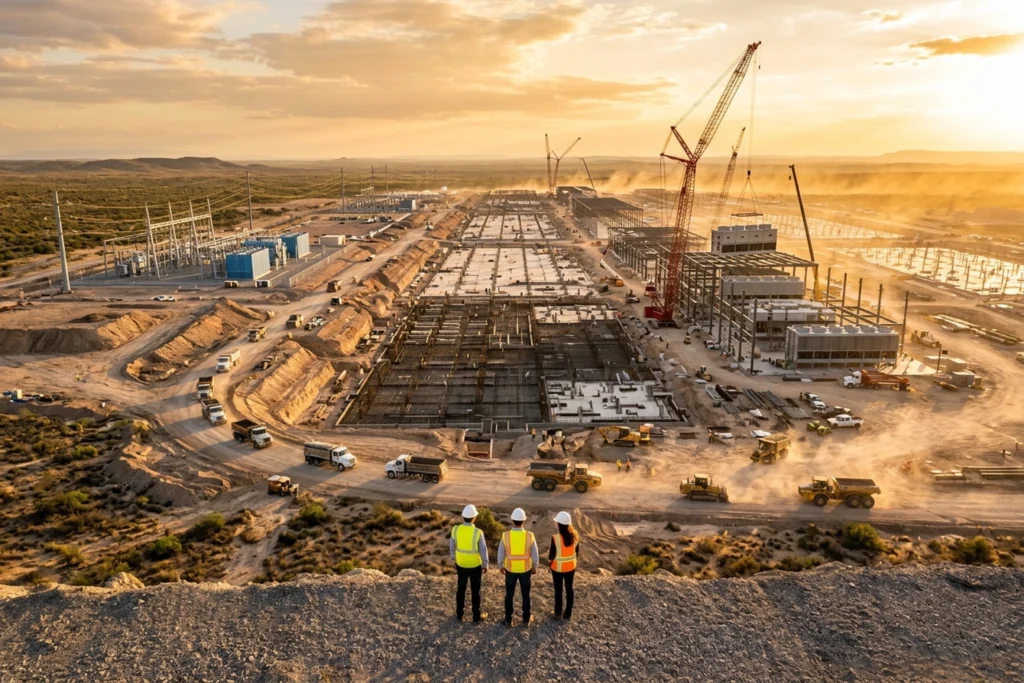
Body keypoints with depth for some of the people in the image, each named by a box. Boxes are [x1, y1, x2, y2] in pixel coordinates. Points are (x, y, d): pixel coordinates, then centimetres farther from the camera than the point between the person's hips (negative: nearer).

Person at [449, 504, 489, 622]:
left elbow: (452, 546, -1)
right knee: (475, 590, 14)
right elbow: (483, 550, -15)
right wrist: (485, 565, 0)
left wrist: (454, 559, 16)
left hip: (461, 565, 3)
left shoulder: (455, 529, -16)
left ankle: (459, 613, 33)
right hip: (475, 566, -3)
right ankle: (476, 615, 27)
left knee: (461, 589, 20)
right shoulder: (478, 532, -25)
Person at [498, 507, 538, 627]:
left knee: (509, 595, 17)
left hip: (510, 569, 0)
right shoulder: (530, 536, -20)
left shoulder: (505, 536, -20)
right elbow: (534, 555, -10)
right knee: (525, 595, 18)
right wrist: (534, 567, 8)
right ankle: (526, 619, 29)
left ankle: (508, 619, 27)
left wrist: (501, 566, 10)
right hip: (525, 570, 0)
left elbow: (501, 554, -8)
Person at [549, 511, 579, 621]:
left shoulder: (555, 538, -25)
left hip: (558, 567, -3)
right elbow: (577, 552, 1)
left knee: (558, 590, 14)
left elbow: (552, 555, -17)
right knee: (569, 589, 18)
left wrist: (548, 555, 4)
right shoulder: (574, 535, -11)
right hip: (571, 566, 4)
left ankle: (558, 613, 28)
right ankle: (568, 614, 28)